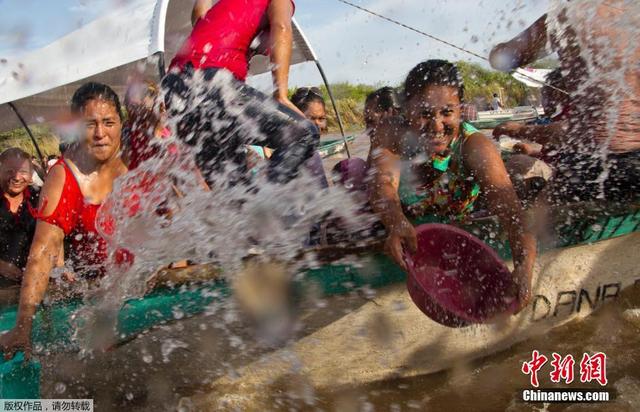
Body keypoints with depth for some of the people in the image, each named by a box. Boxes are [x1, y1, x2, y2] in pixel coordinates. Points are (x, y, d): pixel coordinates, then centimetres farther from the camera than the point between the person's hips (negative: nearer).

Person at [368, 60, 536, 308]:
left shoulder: (473, 146, -25)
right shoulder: (391, 133, -22)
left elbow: (502, 194, -40)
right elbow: (383, 183, -40)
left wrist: (524, 265, -58)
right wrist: (396, 224, -64)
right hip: (404, 239, 0)